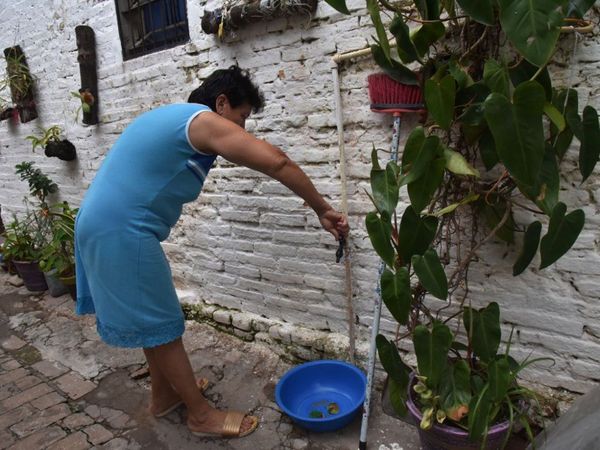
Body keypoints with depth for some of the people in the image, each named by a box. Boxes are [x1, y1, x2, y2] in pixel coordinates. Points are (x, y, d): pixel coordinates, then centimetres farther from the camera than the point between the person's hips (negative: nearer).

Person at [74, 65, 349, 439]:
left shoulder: (170, 115, 19)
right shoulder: (204, 121, -11)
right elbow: (277, 163, -21)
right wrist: (322, 210, -13)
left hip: (101, 224, 10)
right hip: (123, 232, -10)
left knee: (151, 318, 20)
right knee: (161, 325, 0)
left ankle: (165, 394, 36)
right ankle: (202, 415, 16)